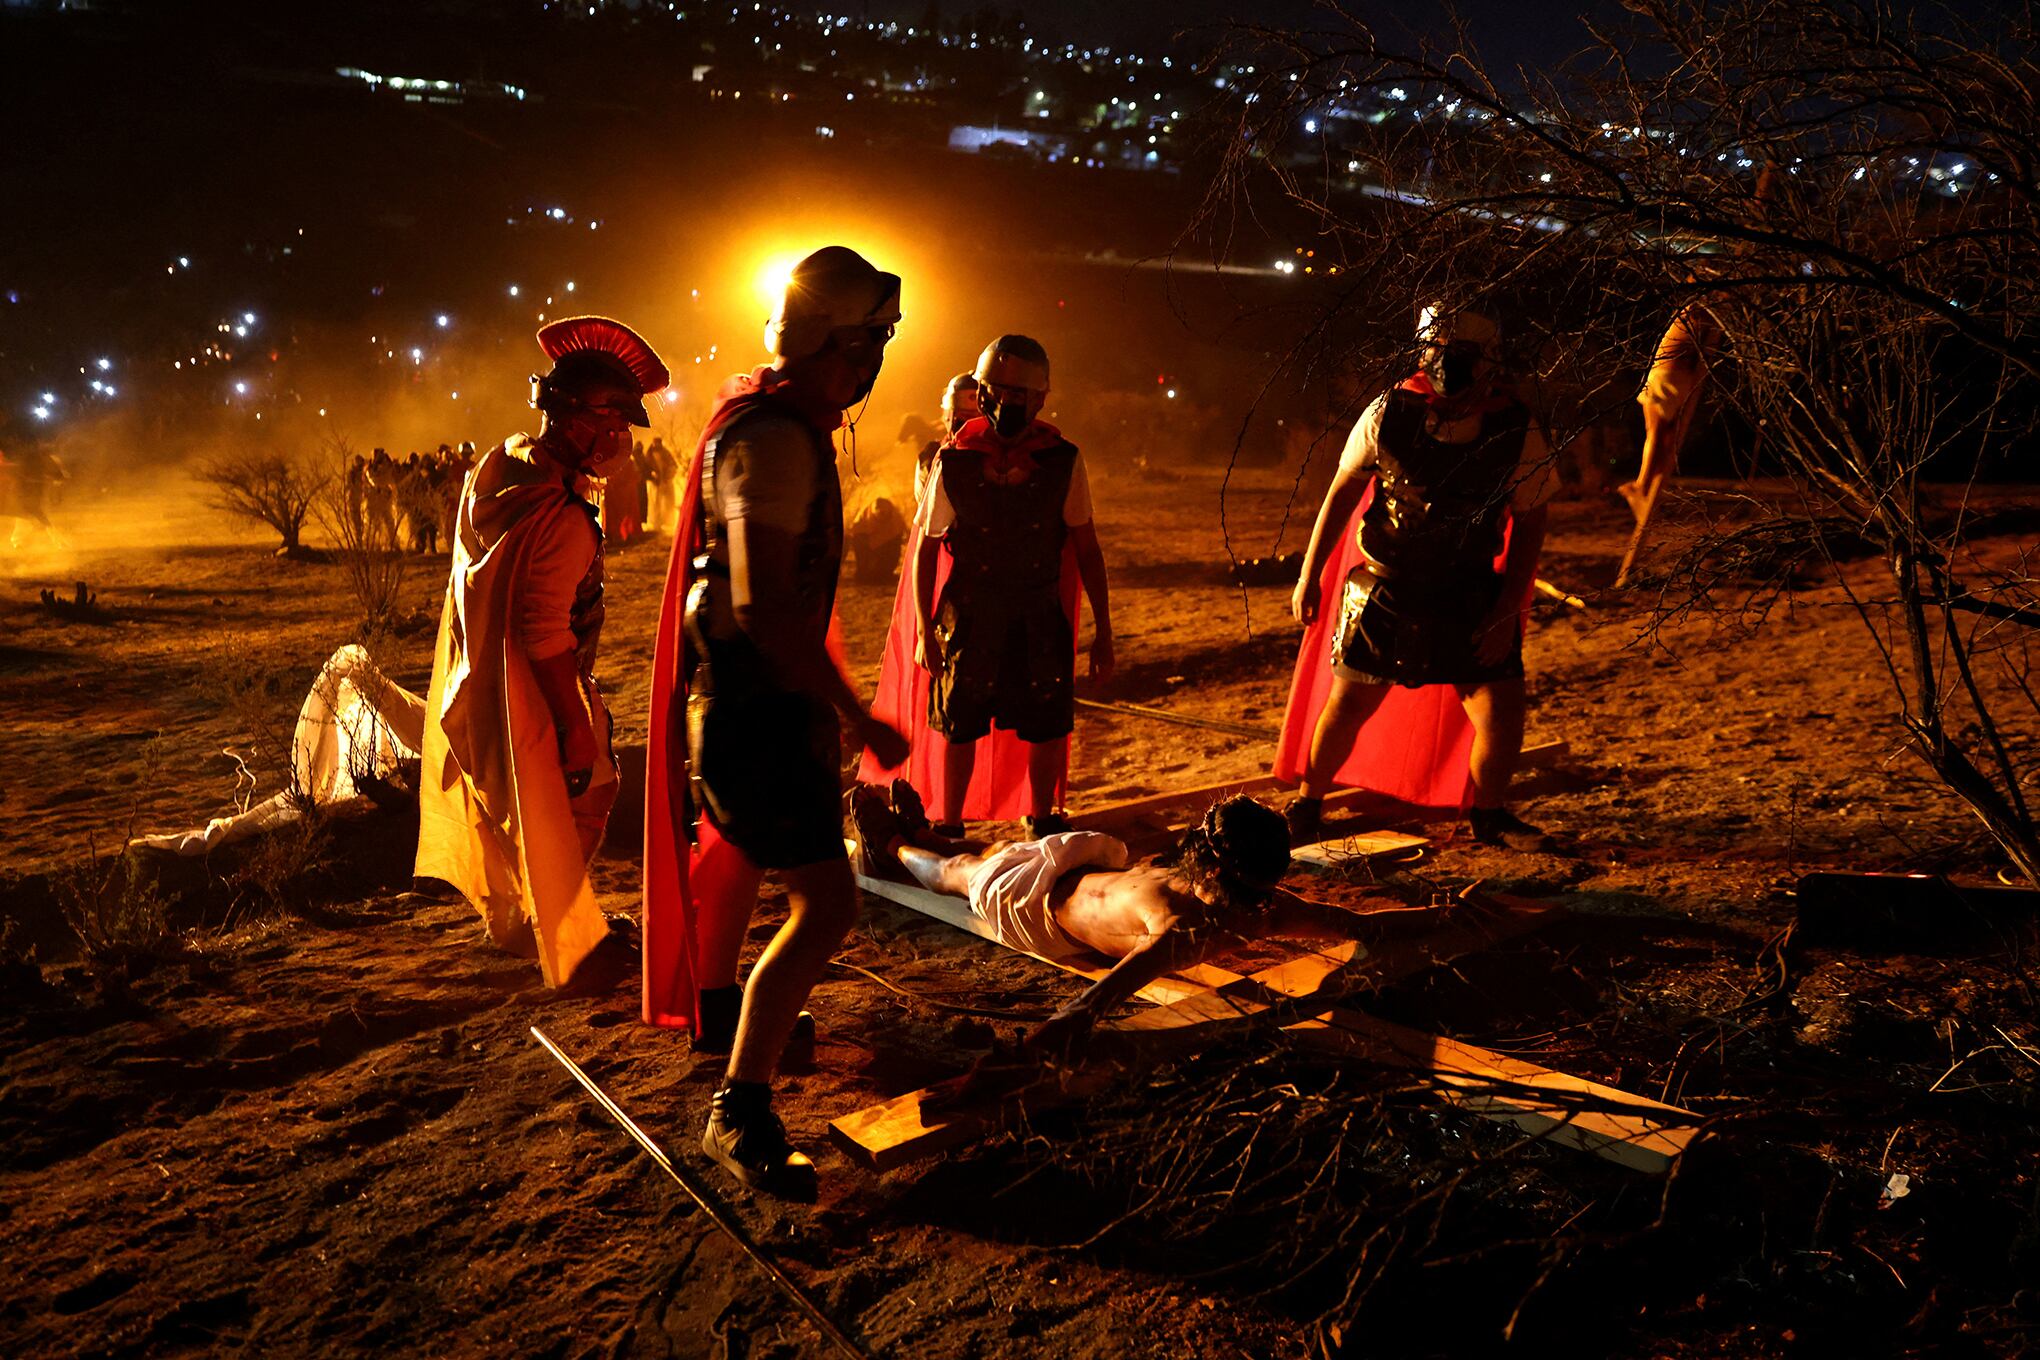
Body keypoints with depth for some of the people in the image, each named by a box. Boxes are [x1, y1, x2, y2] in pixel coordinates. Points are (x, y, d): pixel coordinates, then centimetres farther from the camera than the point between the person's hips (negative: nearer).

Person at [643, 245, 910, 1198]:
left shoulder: (782, 426, 11)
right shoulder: (773, 440, -22)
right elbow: (765, 607, -31)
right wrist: (855, 717, -27)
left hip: (759, 693, 11)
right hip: (752, 701, -11)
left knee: (741, 852, 29)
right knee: (825, 903, -13)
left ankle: (715, 1010, 52)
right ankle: (740, 1113, -3)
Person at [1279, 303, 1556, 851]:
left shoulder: (1518, 434, -11)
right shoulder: (1389, 412, -11)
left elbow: (1530, 524, -2)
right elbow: (1342, 492, 0)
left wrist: (1505, 613, -8)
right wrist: (1308, 575, 0)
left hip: (1469, 598, 0)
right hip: (1383, 590, 0)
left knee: (1502, 715, -4)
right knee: (1348, 704, 5)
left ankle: (1488, 813, 25)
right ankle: (1308, 804, 29)